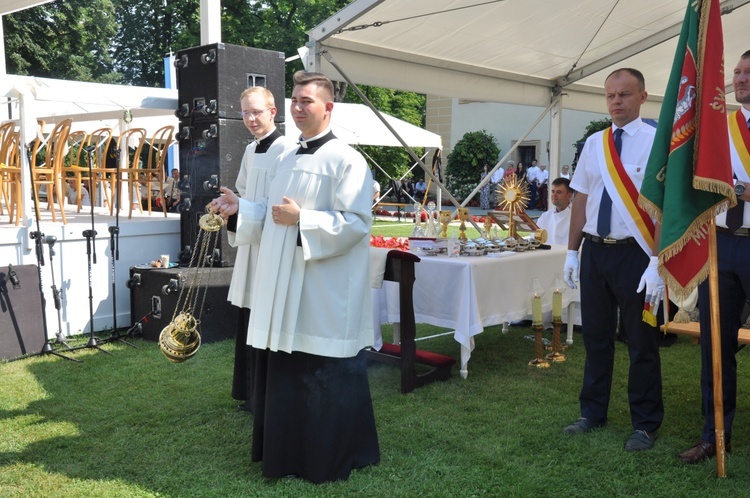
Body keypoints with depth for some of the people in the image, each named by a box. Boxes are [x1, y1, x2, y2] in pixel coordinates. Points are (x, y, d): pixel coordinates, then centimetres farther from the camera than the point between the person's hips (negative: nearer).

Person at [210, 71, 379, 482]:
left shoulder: (346, 161, -10)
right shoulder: (285, 160, 16)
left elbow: (356, 223, -17)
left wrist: (301, 219, -20)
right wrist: (240, 209, 7)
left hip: (327, 293, -8)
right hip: (285, 287, 8)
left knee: (326, 378, 1)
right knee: (284, 372, 15)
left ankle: (333, 457, 19)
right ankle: (288, 451, 30)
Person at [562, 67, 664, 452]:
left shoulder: (656, 142, -9)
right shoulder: (593, 143, 8)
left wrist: (657, 263, -19)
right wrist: (572, 251, 9)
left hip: (634, 253, -5)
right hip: (594, 250, 5)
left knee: (641, 342, 7)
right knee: (596, 336, 15)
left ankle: (645, 425, 23)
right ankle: (593, 413, 31)